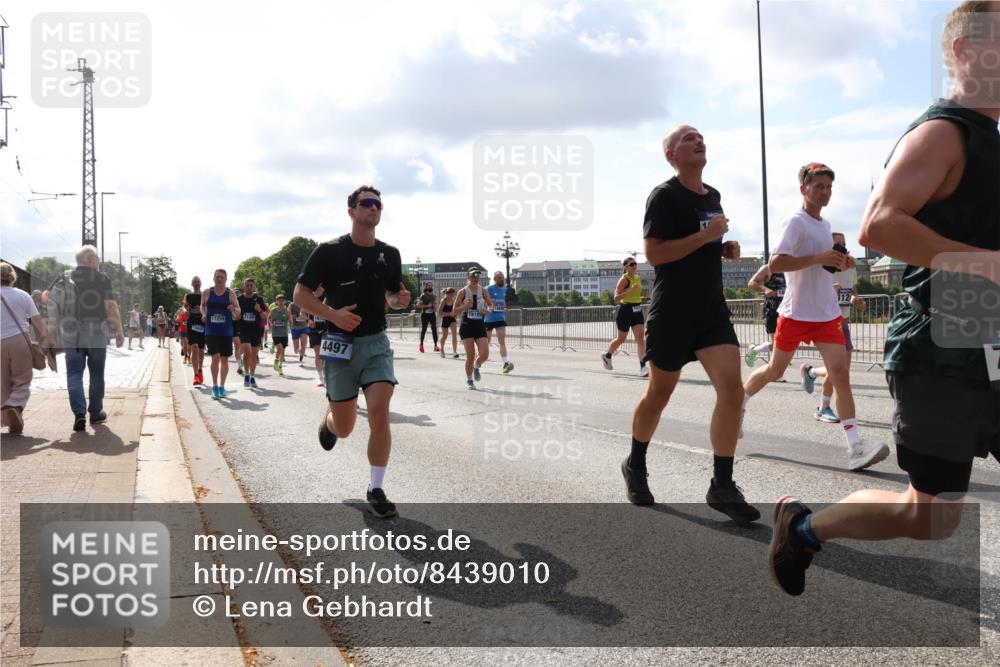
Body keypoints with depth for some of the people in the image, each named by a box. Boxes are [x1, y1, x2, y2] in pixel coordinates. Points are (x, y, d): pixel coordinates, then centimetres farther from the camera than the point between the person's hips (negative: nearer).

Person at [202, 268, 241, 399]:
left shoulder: (231, 293, 0)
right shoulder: (206, 293, 2)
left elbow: (238, 310, 1)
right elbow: (202, 305, 16)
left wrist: (234, 310, -22)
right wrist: (204, 314, -3)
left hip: (226, 332, 1)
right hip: (211, 331, -1)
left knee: (224, 359, 8)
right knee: (215, 358, -13)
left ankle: (222, 387, 21)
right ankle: (214, 386, 0)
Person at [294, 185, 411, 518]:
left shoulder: (389, 254, 6)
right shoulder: (329, 251, -5)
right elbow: (300, 294, -4)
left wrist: (401, 299, -5)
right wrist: (333, 314, -19)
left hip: (376, 343, 2)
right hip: (341, 344, -2)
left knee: (380, 415, -13)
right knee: (344, 427, 5)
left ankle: (376, 490, 1)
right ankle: (328, 420, 44)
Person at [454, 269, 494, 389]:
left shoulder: (483, 291, 5)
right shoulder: (463, 292, -3)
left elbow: (491, 304, 20)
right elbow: (454, 312, -1)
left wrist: (488, 310, -2)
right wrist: (465, 306, -18)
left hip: (480, 325, 3)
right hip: (467, 326, -2)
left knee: (485, 354, -10)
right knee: (470, 356, -6)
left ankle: (476, 367, 25)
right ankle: (469, 380, 16)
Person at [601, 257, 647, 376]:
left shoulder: (638, 279, 11)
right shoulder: (624, 279, -12)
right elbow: (616, 298, -21)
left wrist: (642, 297, 14)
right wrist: (630, 290, -28)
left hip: (637, 311, 6)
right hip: (625, 311, -6)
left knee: (640, 338, -8)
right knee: (621, 339, 9)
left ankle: (642, 366, -13)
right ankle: (607, 355, 35)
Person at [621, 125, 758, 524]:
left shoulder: (713, 196, 14)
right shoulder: (664, 196, -10)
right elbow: (653, 254, -18)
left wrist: (726, 249, 7)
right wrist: (706, 235, -20)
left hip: (713, 310, 6)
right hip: (672, 312, -6)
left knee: (732, 390, -9)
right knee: (659, 394, 8)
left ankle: (722, 487, -2)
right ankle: (635, 466, 32)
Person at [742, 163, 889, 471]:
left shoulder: (825, 224, 14)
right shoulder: (796, 222, -11)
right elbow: (775, 263, -23)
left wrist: (840, 261, 6)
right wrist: (818, 258, -28)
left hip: (827, 314, 6)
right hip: (796, 313, -6)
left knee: (841, 373, -7)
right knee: (774, 371, 8)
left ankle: (855, 447, -12)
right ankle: (738, 403, 36)